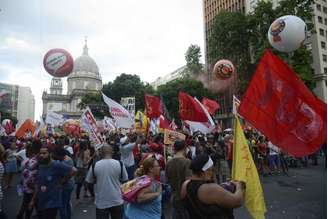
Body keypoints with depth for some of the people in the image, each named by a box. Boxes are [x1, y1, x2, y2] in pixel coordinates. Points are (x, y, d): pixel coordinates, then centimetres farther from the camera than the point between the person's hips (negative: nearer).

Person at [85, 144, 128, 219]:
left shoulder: (94, 165, -12)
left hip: (101, 202, 0)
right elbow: (125, 180, 1)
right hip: (117, 201, 1)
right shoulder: (119, 164, -11)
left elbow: (89, 182, 1)